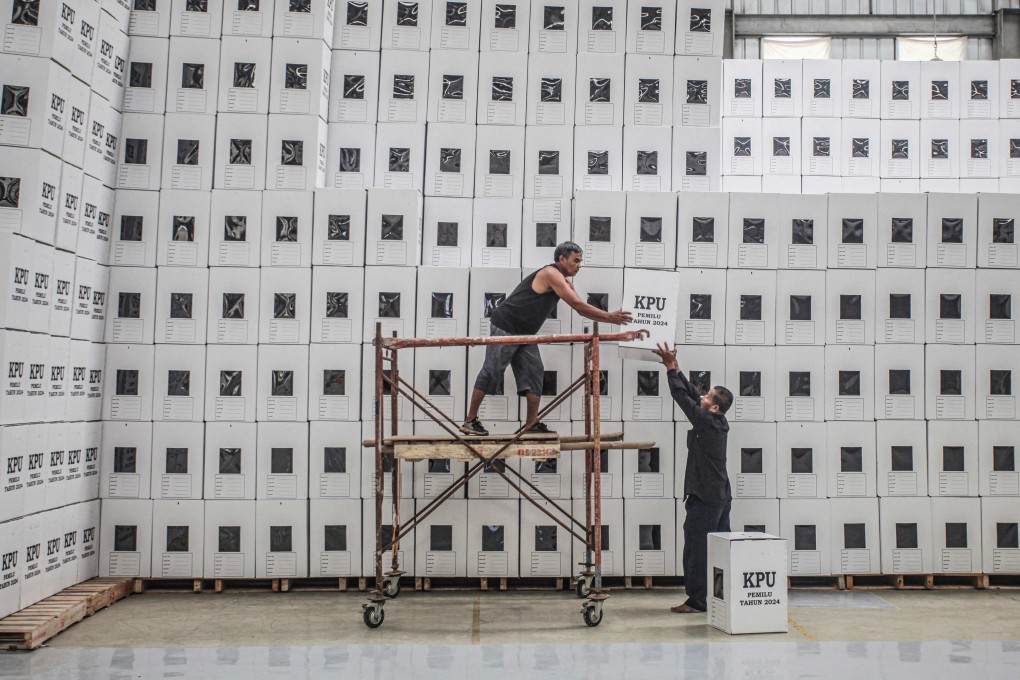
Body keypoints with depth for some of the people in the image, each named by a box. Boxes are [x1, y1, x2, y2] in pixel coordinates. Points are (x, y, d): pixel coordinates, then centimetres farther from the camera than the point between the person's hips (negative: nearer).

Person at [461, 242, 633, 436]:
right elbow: (577, 304, -20)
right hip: (505, 327, -9)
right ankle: (470, 421, -1)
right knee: (491, 372, -6)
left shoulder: (564, 282, 13)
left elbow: (582, 309, 11)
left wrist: (611, 318, -1)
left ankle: (532, 423, 2)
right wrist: (609, 317, -17)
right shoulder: (551, 274, -16)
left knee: (534, 372, 2)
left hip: (524, 333, 10)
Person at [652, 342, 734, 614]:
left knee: (696, 549, -5)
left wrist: (671, 369, -7)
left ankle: (697, 600, -1)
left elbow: (683, 397, -15)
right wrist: (676, 369, 13)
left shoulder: (707, 422, -15)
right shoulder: (719, 423, 9)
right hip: (720, 497, 9)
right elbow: (692, 394, 14)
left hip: (704, 498, -9)